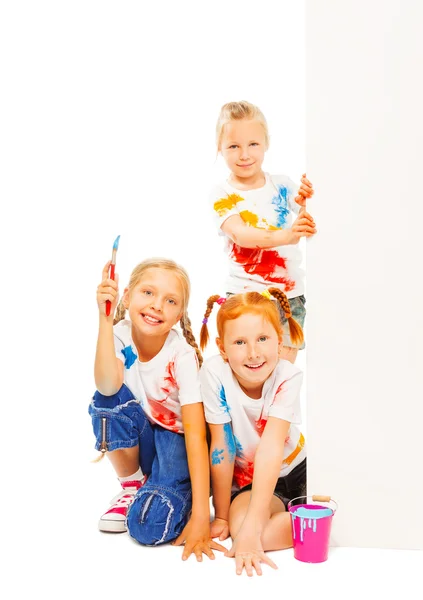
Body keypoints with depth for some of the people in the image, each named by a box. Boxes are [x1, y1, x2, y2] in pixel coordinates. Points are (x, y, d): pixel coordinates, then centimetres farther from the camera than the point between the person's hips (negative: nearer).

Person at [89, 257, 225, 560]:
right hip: (137, 439, 4)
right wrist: (105, 317, -42)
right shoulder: (119, 335, -17)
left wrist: (200, 516, -34)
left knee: (149, 527, -28)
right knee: (110, 400, -29)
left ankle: (179, 493, 8)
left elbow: (196, 433, -28)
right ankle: (132, 484, -3)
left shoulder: (182, 355, -24)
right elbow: (108, 386, -37)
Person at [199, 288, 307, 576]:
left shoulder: (288, 377, -23)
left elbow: (271, 447, -33)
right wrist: (222, 517, -12)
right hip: (246, 479, 0)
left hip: (295, 469, 1)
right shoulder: (215, 372, -24)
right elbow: (221, 446, -18)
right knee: (240, 522, -31)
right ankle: (282, 510, -3)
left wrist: (251, 528, -39)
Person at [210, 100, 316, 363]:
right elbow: (239, 234, -22)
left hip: (291, 294, 3)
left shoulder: (283, 185, 3)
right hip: (244, 295, -3)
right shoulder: (222, 194, -5)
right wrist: (283, 236, -39)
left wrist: (305, 204, -27)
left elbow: (309, 231, -6)